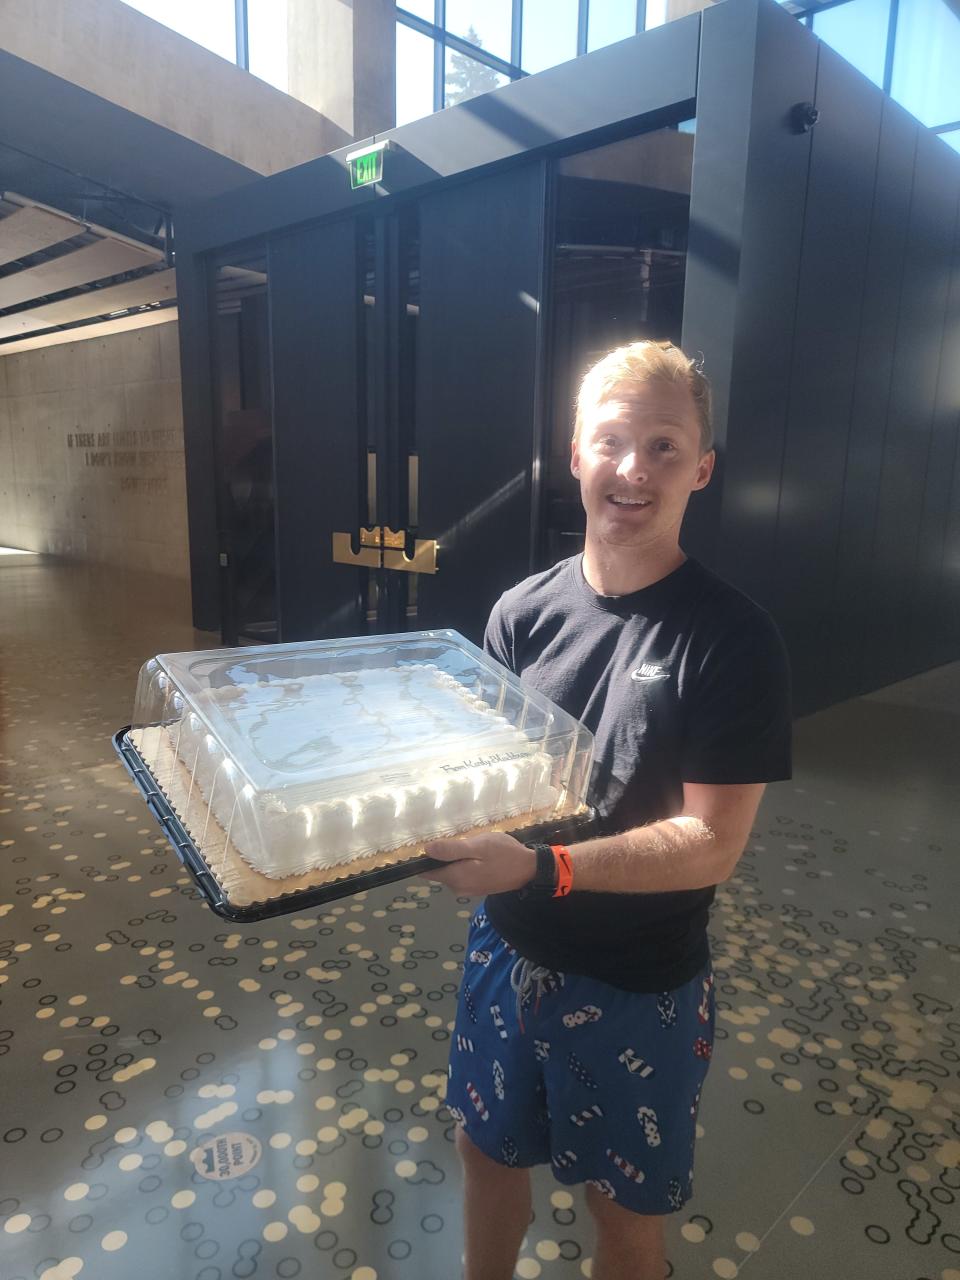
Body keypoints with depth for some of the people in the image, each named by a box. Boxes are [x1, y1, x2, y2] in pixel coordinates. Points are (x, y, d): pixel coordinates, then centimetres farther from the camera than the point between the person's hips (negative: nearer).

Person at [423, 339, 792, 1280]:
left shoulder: (732, 639, -19)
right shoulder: (523, 612, -7)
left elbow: (712, 844, -21)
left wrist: (541, 867, -32)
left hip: (637, 987, -4)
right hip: (507, 948, 4)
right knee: (488, 1150, 26)